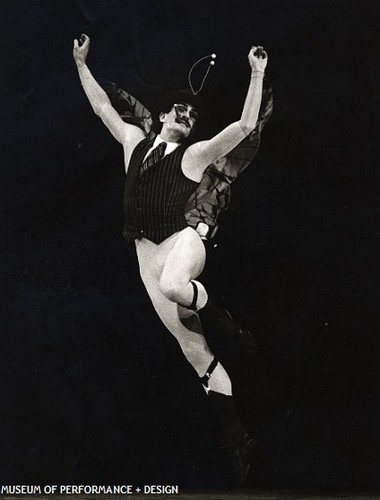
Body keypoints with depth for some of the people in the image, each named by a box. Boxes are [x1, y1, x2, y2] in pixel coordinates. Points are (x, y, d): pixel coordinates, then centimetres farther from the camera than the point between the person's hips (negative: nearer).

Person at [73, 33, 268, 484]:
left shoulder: (194, 154, 5)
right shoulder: (134, 141, 18)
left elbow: (245, 126, -5)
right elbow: (102, 105, 27)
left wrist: (257, 75, -8)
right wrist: (81, 63, 26)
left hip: (182, 240, -3)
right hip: (146, 252, 4)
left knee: (174, 286, -45)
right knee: (195, 352, 0)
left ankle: (202, 299, -8)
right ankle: (236, 436, 6)